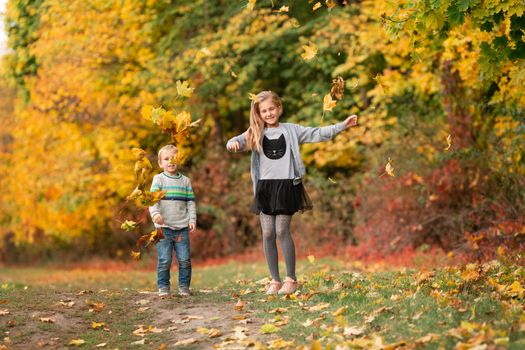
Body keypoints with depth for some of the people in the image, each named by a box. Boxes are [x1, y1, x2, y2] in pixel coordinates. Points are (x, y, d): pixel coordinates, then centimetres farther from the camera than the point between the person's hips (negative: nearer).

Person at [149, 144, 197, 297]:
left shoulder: (185, 181, 11)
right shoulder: (158, 179, 3)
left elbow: (190, 202, 12)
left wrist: (192, 219, 1)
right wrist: (155, 213, -24)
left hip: (182, 227, 2)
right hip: (163, 227, -2)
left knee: (185, 260, 1)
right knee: (164, 260, -3)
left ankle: (184, 286, 13)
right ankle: (163, 287, 8)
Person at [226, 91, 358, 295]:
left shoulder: (291, 130, 6)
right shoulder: (255, 134, 8)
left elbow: (317, 134, 5)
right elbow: (238, 142, -5)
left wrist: (342, 125, -3)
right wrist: (232, 143, -29)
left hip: (286, 185, -2)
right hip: (264, 186, 2)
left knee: (282, 231, -5)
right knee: (267, 234, 2)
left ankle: (291, 279, 5)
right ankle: (275, 280, 10)